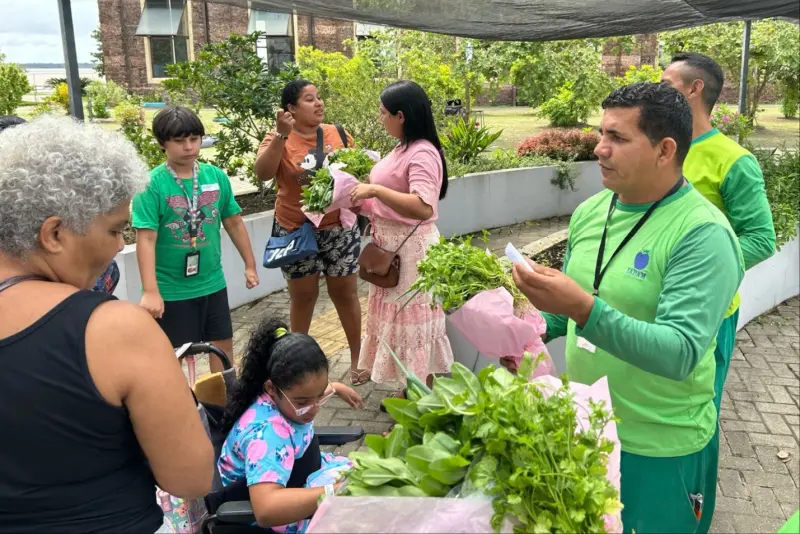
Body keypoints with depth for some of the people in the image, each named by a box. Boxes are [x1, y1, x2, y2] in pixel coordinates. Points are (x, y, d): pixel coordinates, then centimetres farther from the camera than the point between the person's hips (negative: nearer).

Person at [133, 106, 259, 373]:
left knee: (223, 345, 17)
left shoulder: (216, 176, -1)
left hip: (212, 283, 4)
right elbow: (146, 239, -18)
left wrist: (250, 264, 12)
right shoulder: (151, 184, -14)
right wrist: (150, 291, -24)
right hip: (171, 289, -4)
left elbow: (234, 222, 9)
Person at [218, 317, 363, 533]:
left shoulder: (284, 397, -14)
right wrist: (335, 492, -55)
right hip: (281, 513, -8)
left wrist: (337, 388, 20)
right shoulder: (266, 433, -38)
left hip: (300, 476, 8)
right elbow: (266, 510, -52)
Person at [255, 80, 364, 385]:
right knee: (302, 297, 12)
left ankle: (357, 358, 26)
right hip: (296, 232, -1)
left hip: (339, 228, 2)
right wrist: (281, 135, -28)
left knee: (345, 293, 11)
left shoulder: (338, 133, 2)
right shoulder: (279, 139, -6)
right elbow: (263, 173, -21)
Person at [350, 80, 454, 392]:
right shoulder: (403, 149, 9)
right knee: (397, 319, 17)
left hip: (411, 249, -10)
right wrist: (363, 202, 8)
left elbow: (422, 207, -32)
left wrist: (375, 190, -30)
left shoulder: (423, 153, -20)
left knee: (412, 321, 3)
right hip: (391, 246, 10)